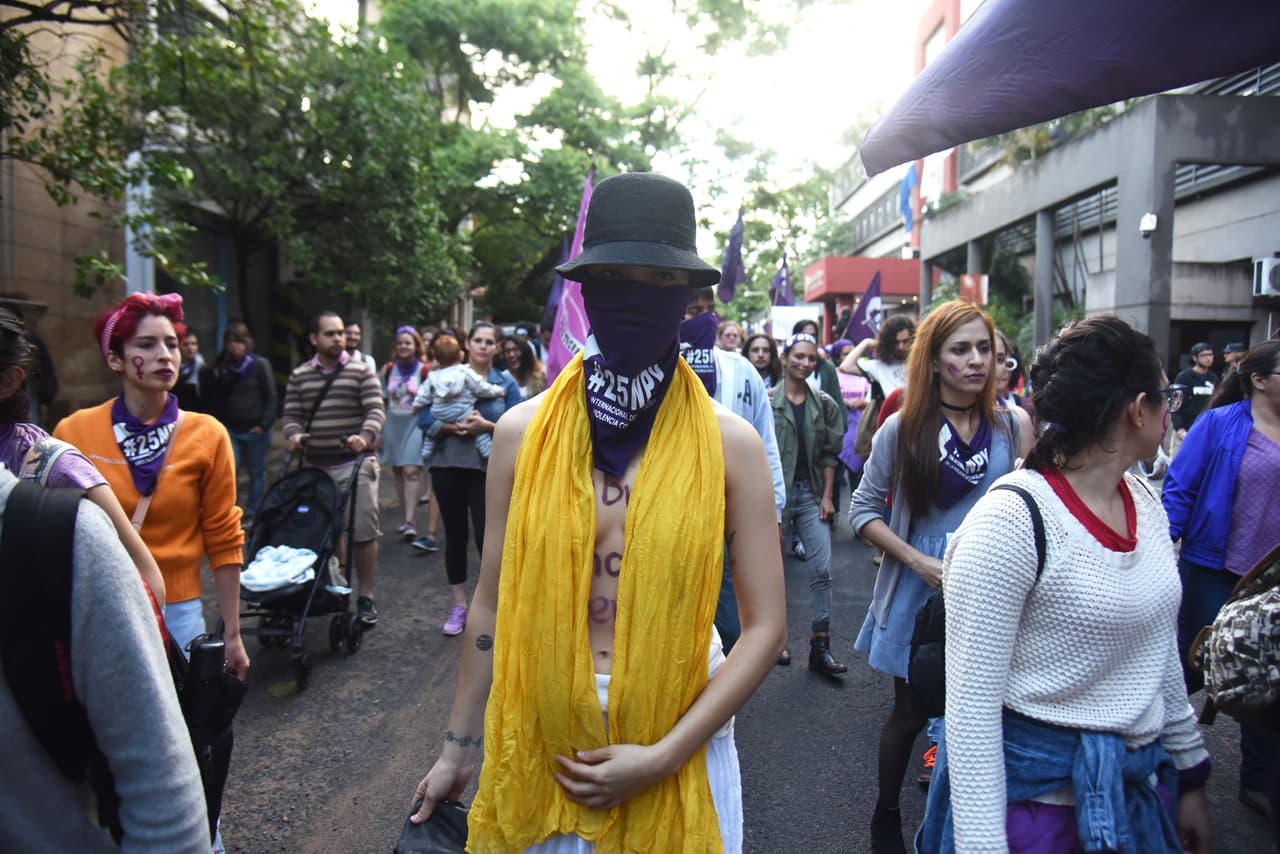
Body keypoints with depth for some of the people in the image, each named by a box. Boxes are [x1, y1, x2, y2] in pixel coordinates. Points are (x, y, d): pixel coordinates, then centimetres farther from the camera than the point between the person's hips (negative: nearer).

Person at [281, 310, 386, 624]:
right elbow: (292, 415, 10)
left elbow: (375, 410, -7)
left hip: (355, 463, -3)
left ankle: (365, 597, 7)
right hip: (315, 465, 4)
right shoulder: (299, 376, 11)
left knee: (364, 531, -4)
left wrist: (365, 436, -26)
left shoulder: (362, 370, 1)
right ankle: (333, 588, 28)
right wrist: (293, 434, -12)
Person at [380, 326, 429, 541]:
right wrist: (378, 428, 13)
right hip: (393, 425, 5)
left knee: (411, 471, -15)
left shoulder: (424, 370, -4)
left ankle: (410, 521, -15)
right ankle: (408, 518, 19)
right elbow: (382, 402, 15)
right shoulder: (388, 370, 9)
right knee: (397, 472, 8)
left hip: (415, 424, -5)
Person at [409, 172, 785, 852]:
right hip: (538, 736, 1)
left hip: (680, 735, -1)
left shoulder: (728, 443, -9)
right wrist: (459, 748, 7)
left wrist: (662, 757, -14)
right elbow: (492, 601, 1)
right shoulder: (523, 432, -6)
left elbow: (764, 626, -8)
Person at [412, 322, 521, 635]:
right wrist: (452, 427, -17)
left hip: (487, 468, -1)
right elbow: (424, 418, 0)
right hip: (447, 465, 1)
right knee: (454, 535, 10)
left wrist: (486, 426, -17)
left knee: (487, 536, -5)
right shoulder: (445, 377, 5)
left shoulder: (506, 383, 5)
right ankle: (459, 605, 23)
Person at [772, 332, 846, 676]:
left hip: (811, 492, 3)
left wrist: (827, 495, 2)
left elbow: (829, 454, 9)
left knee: (821, 570, -2)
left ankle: (820, 647, 4)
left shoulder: (825, 405, 7)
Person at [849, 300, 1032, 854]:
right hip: (920, 587, -2)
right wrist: (917, 560, -15)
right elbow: (863, 510, -5)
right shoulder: (903, 428, -8)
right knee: (912, 711, 11)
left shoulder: (1012, 425, -1)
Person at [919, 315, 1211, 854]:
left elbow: (1159, 655, 13)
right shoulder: (1011, 521, -23)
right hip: (1033, 790, -7)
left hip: (1139, 784, 7)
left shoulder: (1147, 505, 2)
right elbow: (970, 707, -21)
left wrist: (1190, 773, 17)